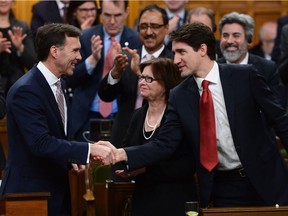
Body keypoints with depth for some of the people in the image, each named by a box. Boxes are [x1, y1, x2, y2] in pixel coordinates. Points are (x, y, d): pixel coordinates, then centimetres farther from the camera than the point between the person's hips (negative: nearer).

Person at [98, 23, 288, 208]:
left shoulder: (245, 76, -7)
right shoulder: (179, 96, 0)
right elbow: (164, 144, -3)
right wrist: (123, 154, -17)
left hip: (265, 180, -2)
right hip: (223, 189, 2)